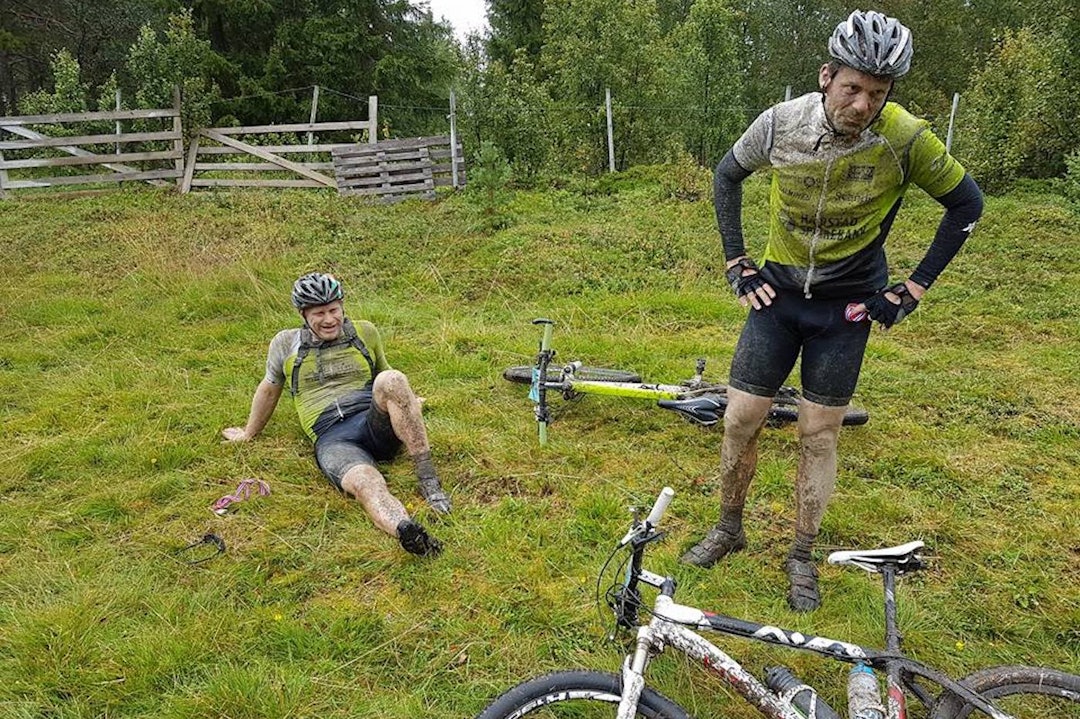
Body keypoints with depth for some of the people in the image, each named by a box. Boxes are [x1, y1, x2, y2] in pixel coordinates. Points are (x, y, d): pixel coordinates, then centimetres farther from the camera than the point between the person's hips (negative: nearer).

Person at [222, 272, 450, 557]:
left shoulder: (365, 332, 17)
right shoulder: (285, 343, 16)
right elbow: (269, 389, 31)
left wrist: (406, 403, 27)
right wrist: (248, 433, 41)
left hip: (376, 421, 2)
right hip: (331, 438, -1)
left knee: (390, 380, -34)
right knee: (365, 483, -37)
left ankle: (428, 478, -34)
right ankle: (408, 534, -66)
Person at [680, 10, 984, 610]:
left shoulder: (906, 138, -18)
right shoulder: (781, 123, -14)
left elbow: (967, 202, -3)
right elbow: (727, 176, 5)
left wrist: (915, 287, -5)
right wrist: (737, 262, 1)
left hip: (846, 306, -1)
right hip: (778, 294, 2)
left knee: (819, 434, 5)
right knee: (741, 420, 1)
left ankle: (802, 556, 23)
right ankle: (730, 529, 25)